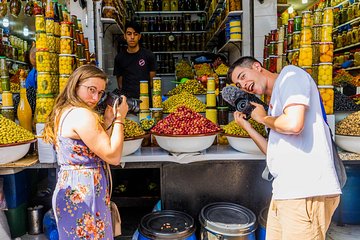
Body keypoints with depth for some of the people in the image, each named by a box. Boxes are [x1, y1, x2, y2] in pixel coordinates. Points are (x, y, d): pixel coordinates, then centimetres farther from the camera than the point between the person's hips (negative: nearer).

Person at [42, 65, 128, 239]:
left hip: (70, 189, 10)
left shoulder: (64, 112, 9)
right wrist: (119, 119, -14)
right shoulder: (82, 114, -21)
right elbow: (113, 157, -20)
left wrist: (107, 122, 4)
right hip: (84, 192, -10)